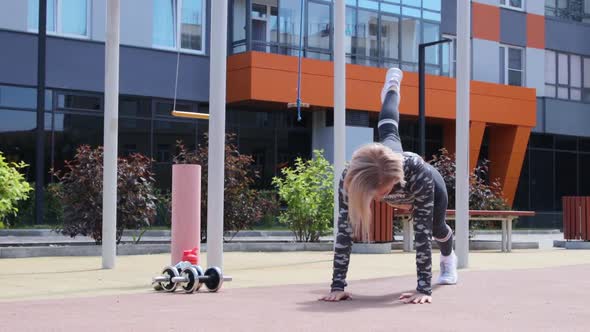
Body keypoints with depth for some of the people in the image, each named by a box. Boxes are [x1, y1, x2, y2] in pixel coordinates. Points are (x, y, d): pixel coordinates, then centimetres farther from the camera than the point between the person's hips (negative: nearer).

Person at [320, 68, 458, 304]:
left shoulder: (419, 174, -52)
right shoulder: (352, 178, -45)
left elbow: (422, 232, -49)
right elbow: (344, 231, -43)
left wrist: (424, 289, -51)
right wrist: (337, 285, -46)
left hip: (430, 186, -3)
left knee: (436, 227, 25)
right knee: (389, 135, 36)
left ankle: (448, 259, 62)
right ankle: (392, 90, 65)